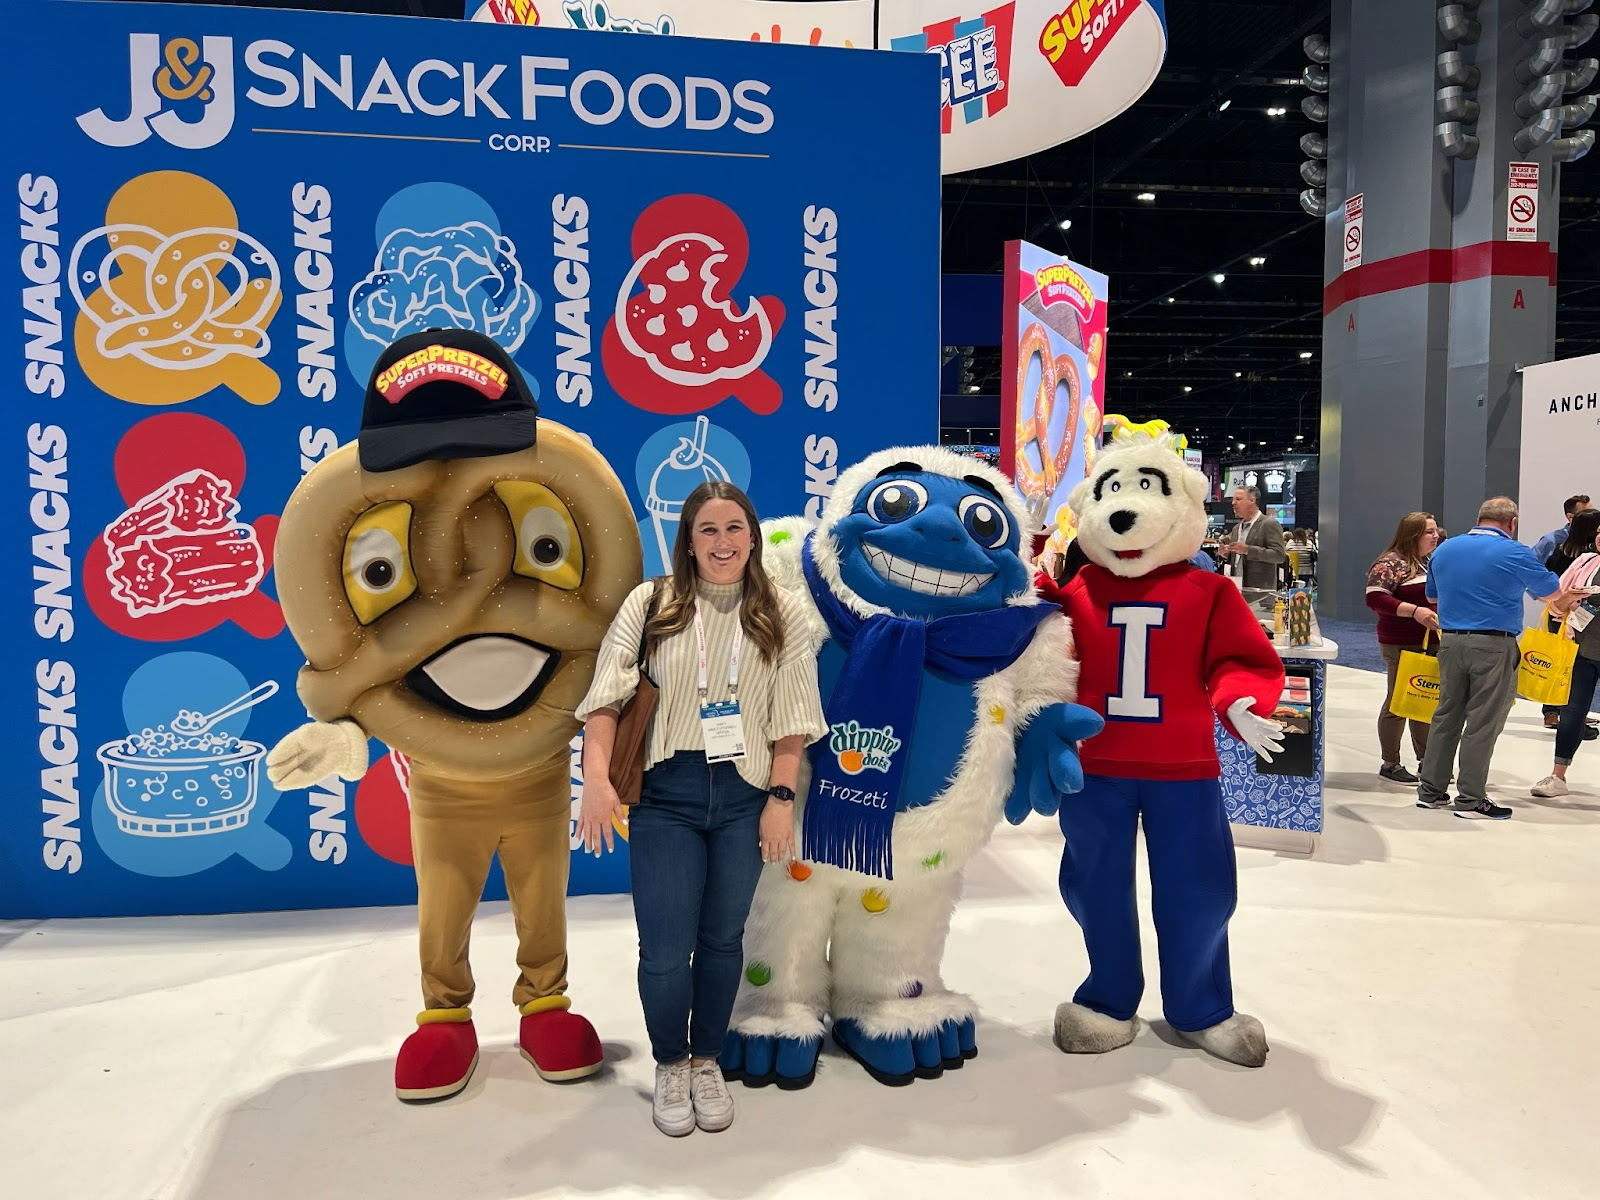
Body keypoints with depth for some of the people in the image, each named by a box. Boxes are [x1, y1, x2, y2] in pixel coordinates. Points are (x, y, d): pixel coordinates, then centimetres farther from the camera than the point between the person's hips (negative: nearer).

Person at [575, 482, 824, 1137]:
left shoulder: (781, 615, 3)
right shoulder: (650, 603, -1)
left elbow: (791, 716, 2)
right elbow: (606, 696, -5)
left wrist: (781, 798, -4)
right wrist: (598, 778, -16)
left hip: (745, 796, 1)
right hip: (665, 793, -1)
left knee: (722, 938, 13)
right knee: (665, 949, 0)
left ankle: (707, 1062, 36)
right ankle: (670, 1065, 28)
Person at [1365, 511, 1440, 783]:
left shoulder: (1433, 562, 14)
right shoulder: (1391, 563, -11)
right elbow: (1375, 598, -19)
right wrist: (1414, 611, -25)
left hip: (1432, 642, 8)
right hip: (1402, 645, -8)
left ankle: (1426, 760, 25)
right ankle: (1390, 764, 10)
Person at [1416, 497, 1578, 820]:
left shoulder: (1444, 549, 9)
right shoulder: (1515, 554, -7)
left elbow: (1432, 596, 21)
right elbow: (1551, 593, 6)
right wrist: (1564, 599, 28)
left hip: (1450, 640, 5)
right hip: (1493, 646, -5)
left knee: (1446, 715, 13)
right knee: (1483, 723, 1)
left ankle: (1431, 790, 17)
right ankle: (1470, 800, 5)